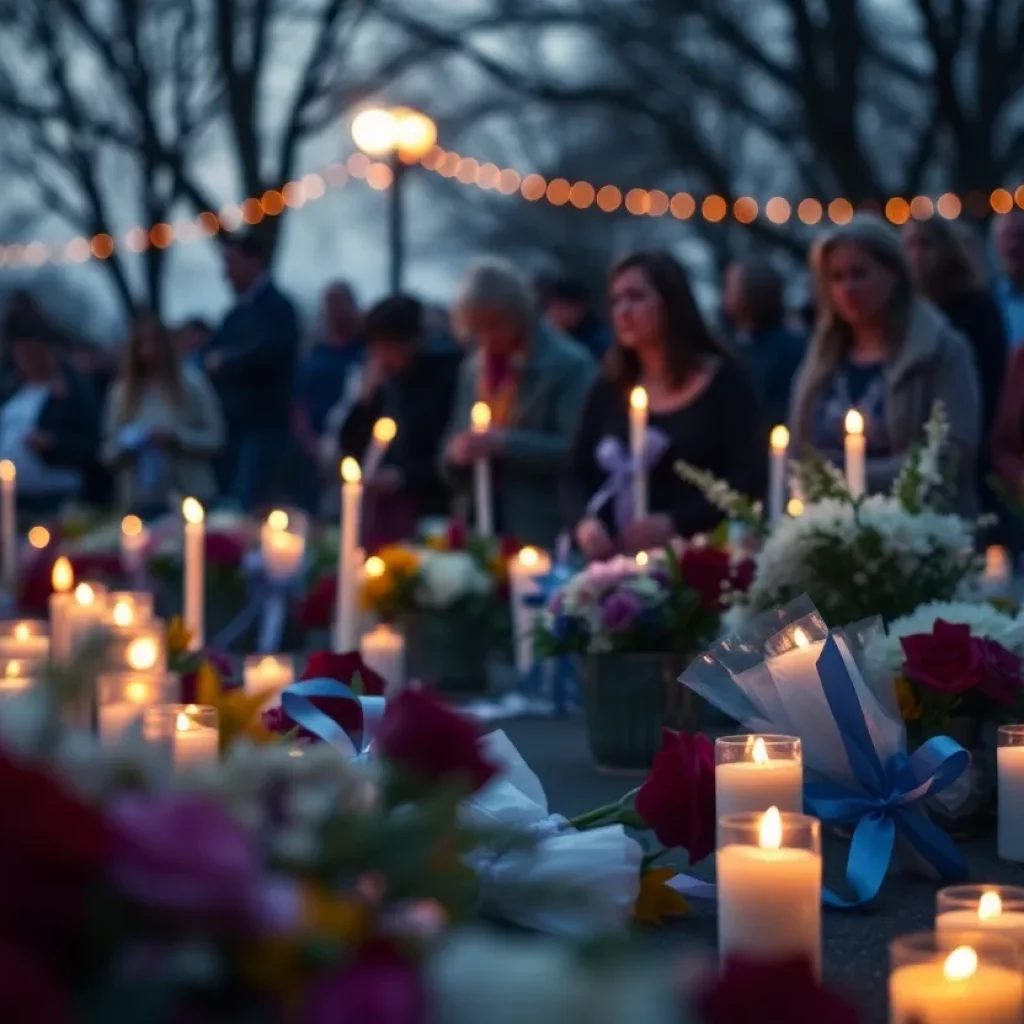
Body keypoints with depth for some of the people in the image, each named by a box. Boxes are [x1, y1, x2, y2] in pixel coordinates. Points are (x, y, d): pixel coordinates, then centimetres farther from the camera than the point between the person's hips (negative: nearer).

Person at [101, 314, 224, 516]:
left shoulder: (191, 381, 4)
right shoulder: (122, 391, 9)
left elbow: (214, 438, 2)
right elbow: (108, 453, 13)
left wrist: (178, 438, -12)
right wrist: (123, 447, -8)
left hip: (189, 498, -1)